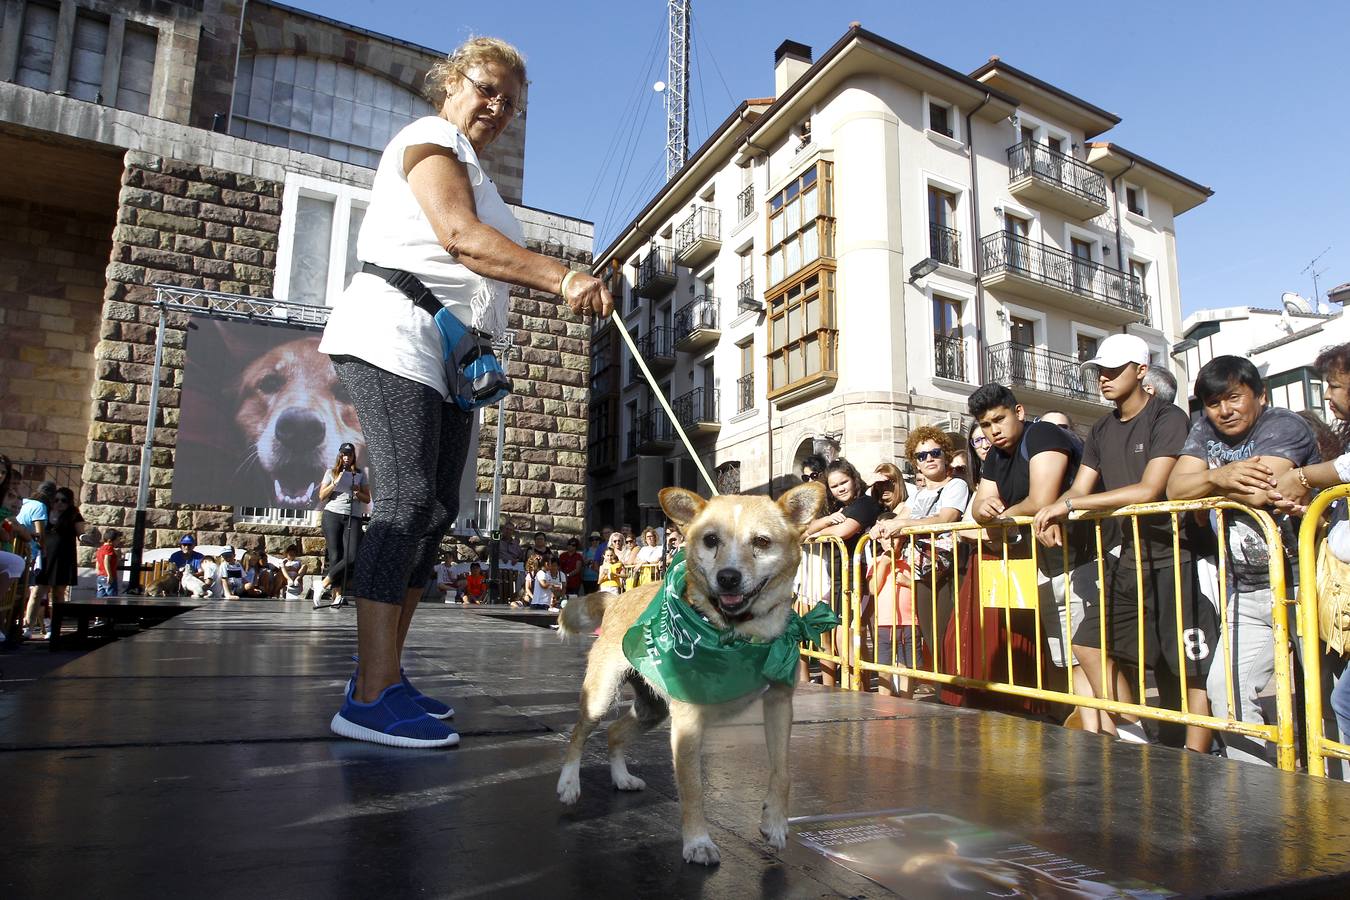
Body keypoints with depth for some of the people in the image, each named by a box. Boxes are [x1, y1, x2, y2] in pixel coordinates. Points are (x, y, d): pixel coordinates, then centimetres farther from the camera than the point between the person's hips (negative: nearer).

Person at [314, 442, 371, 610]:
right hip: (332, 515, -1)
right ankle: (337, 594, -3)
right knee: (335, 556, -5)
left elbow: (367, 499, 16)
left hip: (353, 517, 1)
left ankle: (323, 584, -5)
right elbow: (322, 496, 7)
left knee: (352, 557, -15)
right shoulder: (331, 472, 14)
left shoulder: (360, 475, 16)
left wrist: (358, 492, -4)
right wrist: (336, 482, -5)